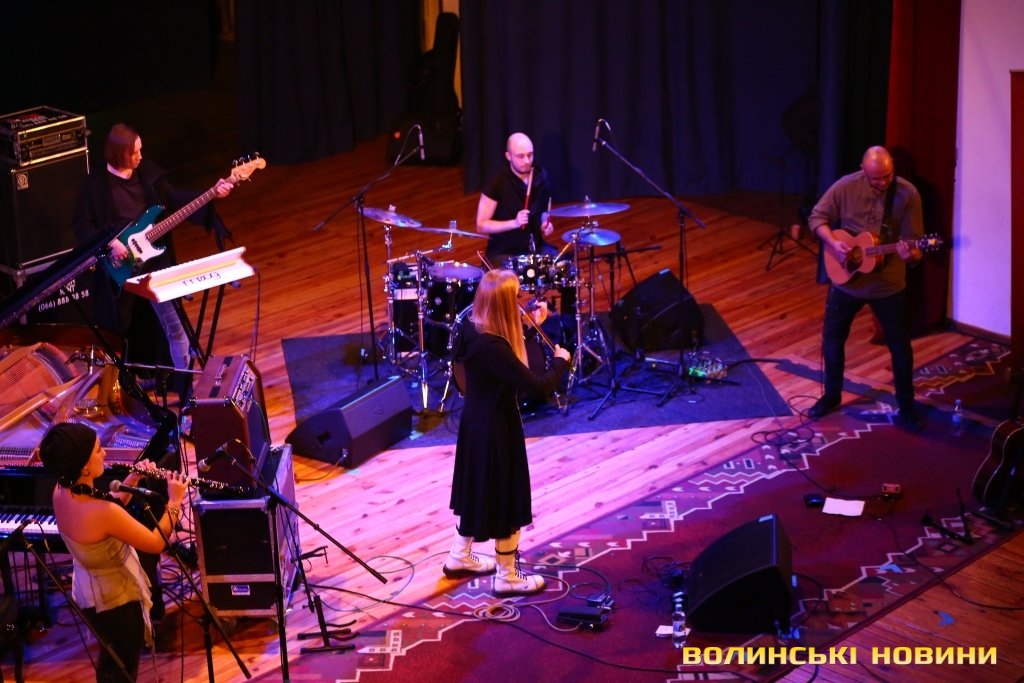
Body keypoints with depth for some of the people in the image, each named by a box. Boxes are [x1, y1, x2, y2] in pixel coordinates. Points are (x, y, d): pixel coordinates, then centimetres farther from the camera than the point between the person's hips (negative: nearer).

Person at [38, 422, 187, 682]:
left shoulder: (62, 491, -13)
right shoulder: (101, 512, -38)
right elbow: (156, 543, -25)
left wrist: (132, 480, -4)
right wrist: (174, 502, -13)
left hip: (88, 592, 8)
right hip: (116, 599, -8)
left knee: (111, 657, 31)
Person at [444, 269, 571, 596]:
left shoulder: (471, 330, -7)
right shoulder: (494, 348, -34)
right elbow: (538, 387, -32)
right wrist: (561, 361, -13)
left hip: (475, 422, 9)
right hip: (496, 430, -9)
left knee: (477, 490, 26)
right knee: (506, 500, 9)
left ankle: (459, 558, 44)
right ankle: (508, 578, 25)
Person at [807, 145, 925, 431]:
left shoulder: (907, 194, -16)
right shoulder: (845, 187, -12)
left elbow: (915, 246, -13)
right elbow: (817, 217, -1)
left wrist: (910, 255, -37)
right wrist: (833, 243, -18)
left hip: (889, 284, -2)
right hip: (846, 280, 2)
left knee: (900, 346, 6)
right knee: (832, 338, 13)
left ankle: (907, 409, 21)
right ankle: (832, 395, 35)